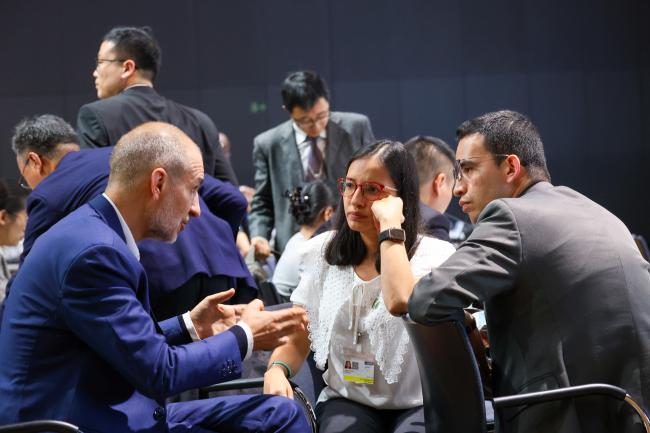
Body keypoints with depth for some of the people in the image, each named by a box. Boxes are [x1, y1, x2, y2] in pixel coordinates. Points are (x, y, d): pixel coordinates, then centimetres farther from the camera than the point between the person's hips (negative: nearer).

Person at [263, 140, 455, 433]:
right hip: (346, 402, 2)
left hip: (417, 405, -2)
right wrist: (276, 370, -13)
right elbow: (297, 342, 8)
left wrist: (391, 233, -19)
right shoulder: (323, 252, 8)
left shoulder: (435, 255, -6)